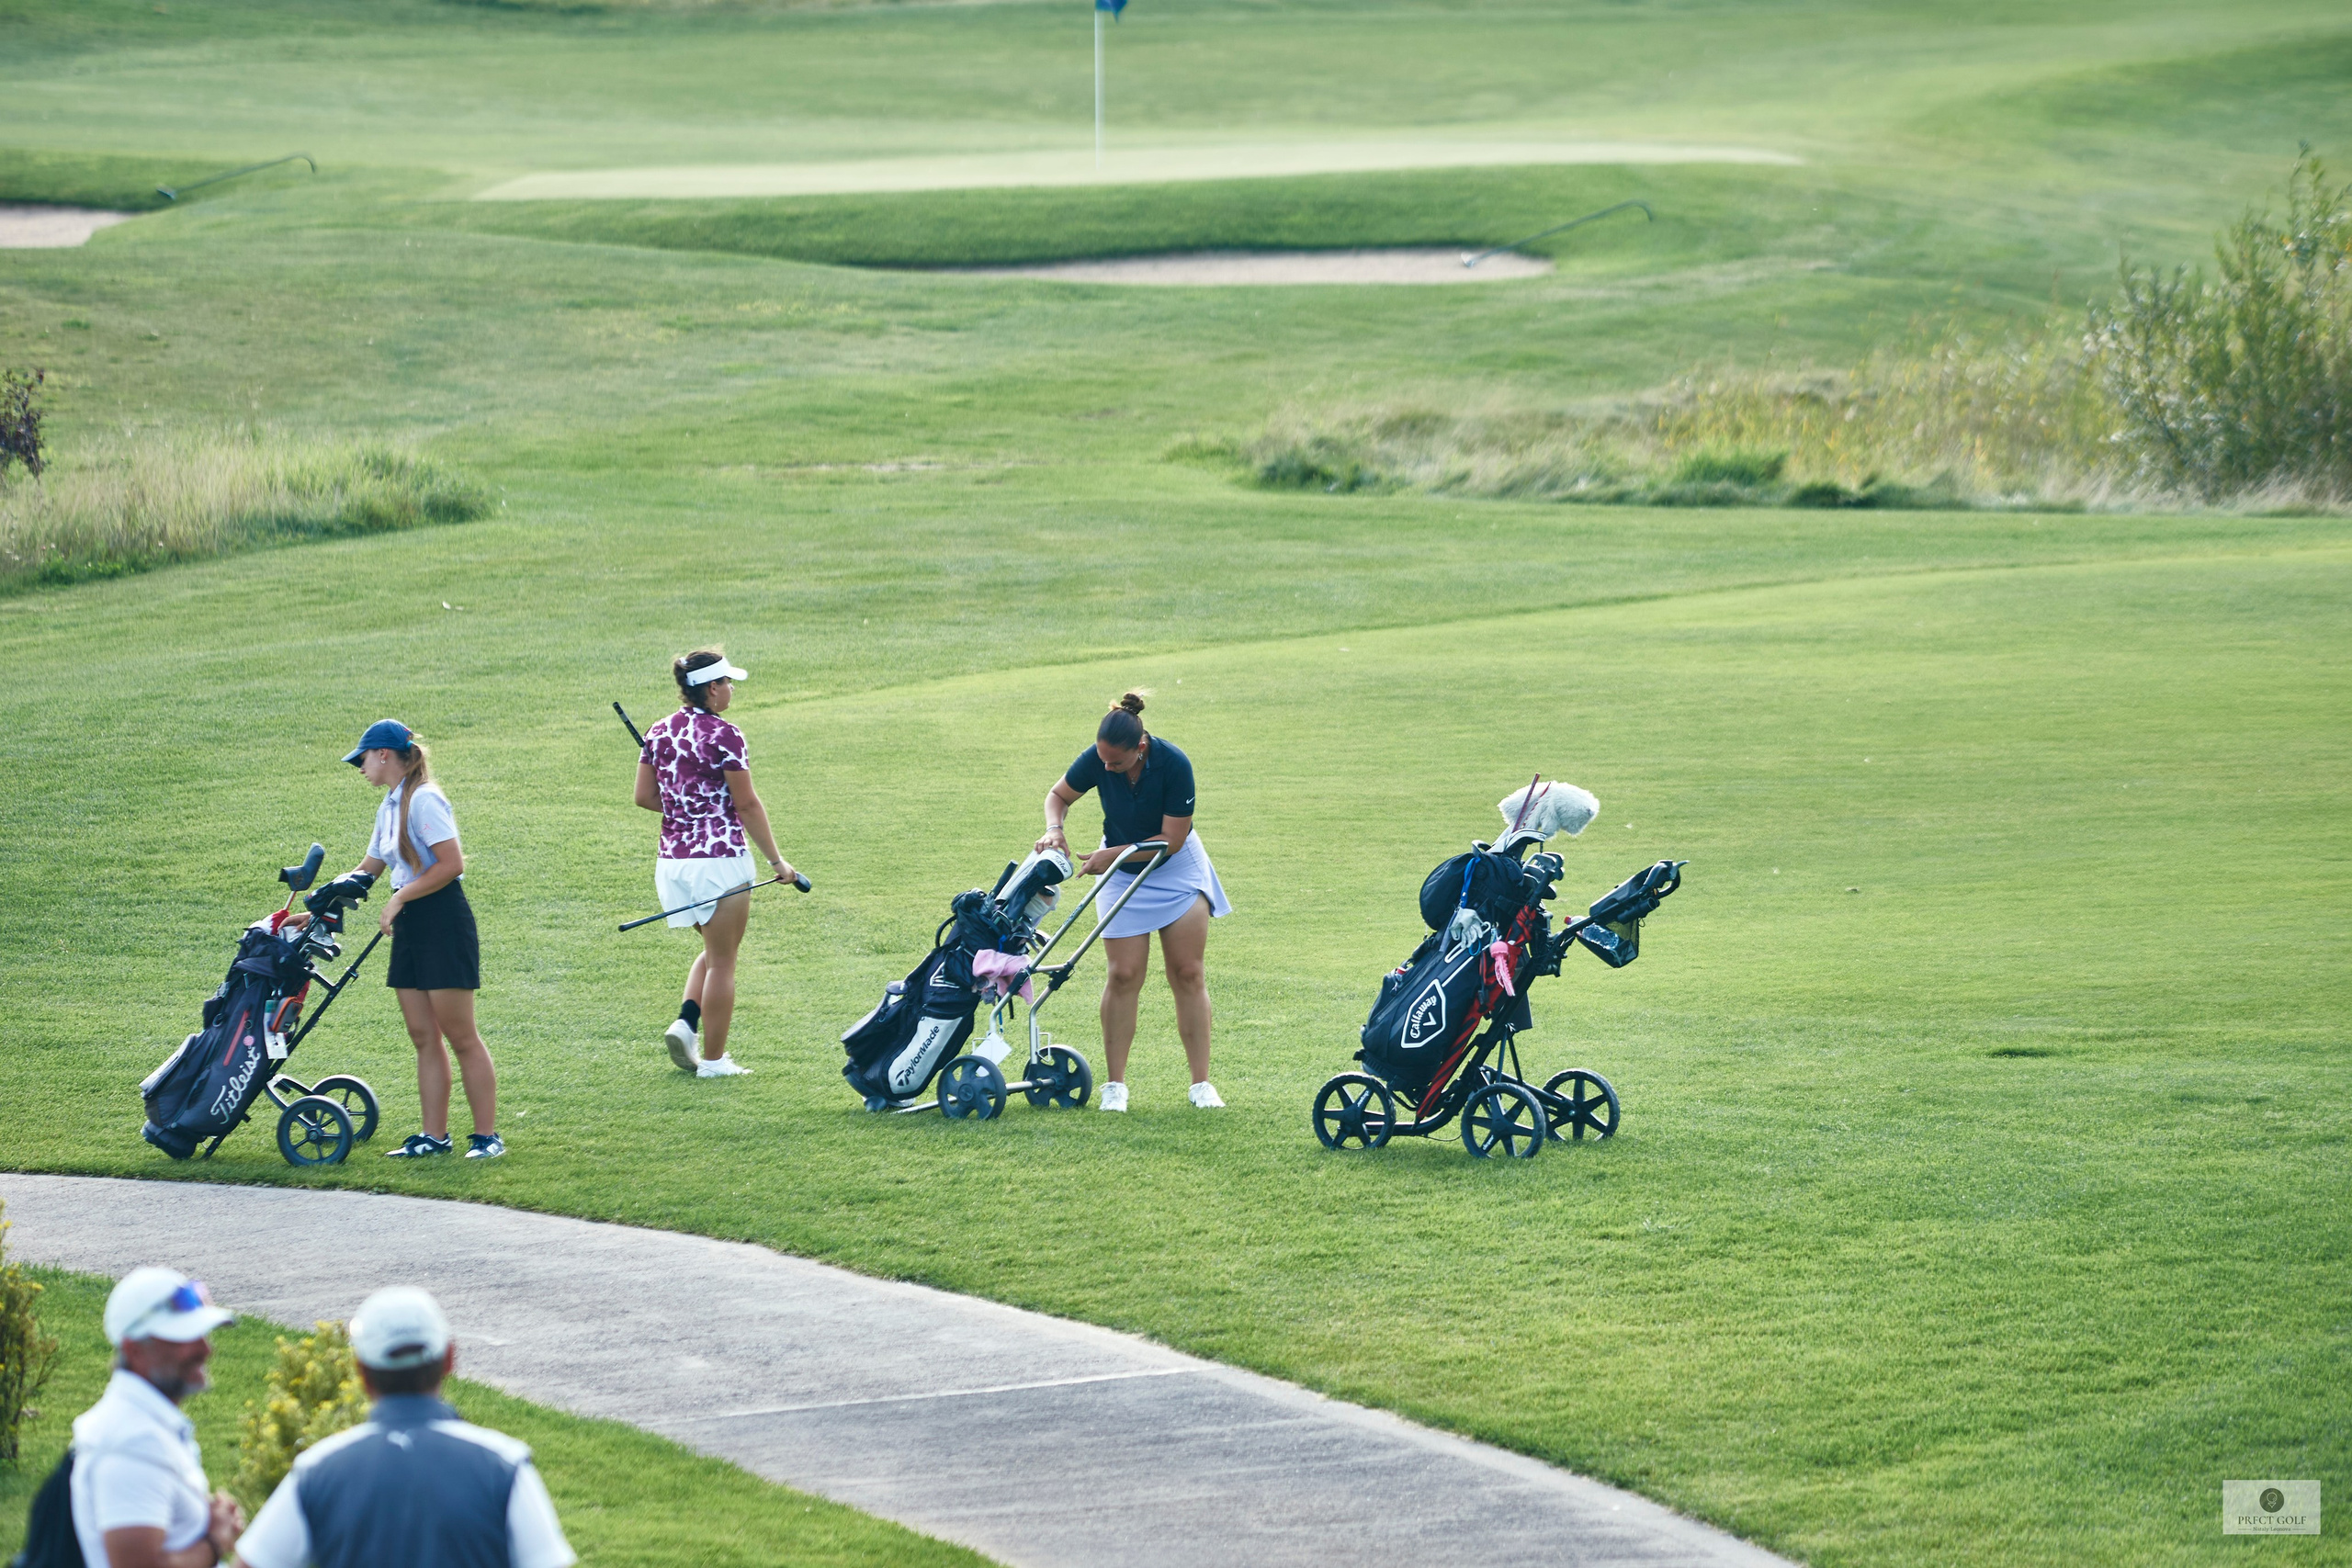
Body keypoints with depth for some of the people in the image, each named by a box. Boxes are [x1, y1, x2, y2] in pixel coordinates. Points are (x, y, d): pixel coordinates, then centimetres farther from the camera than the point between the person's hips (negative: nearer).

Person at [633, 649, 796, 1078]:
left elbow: (644, 796, 9)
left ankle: (685, 1022, 5)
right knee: (721, 961, 4)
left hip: (673, 859, 7)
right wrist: (776, 860, -4)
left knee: (714, 949, 24)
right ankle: (713, 1059, 7)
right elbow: (747, 804, -12)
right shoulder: (723, 735, -13)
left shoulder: (660, 732, 6)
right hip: (719, 859, -7)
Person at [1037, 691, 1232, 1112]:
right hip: (1121, 873, 2)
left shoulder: (1174, 764, -28)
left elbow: (1172, 839, -23)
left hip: (1177, 871, -2)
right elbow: (1059, 795, 0)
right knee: (1124, 976, -6)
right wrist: (1055, 829, -21)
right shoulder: (1097, 760, -19)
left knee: (1189, 974, -4)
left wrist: (1114, 855, -24)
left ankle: (1201, 1083, 1)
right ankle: (1115, 1084, 1)